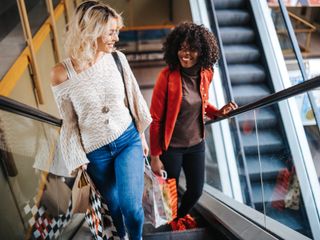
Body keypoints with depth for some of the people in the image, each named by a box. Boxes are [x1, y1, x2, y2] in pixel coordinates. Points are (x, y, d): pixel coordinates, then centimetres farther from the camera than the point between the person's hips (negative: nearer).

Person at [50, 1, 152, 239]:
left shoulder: (117, 58, -9)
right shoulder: (62, 73, -16)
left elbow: (133, 98, 3)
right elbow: (69, 123, -6)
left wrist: (142, 135, 10)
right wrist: (78, 163, -2)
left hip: (128, 141, 1)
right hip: (95, 153, -1)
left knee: (131, 205, -8)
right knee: (114, 206, 19)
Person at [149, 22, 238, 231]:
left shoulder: (206, 74, -5)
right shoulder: (167, 75, -21)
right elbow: (155, 119, -16)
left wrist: (218, 112, -5)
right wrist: (155, 156, -12)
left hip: (196, 144, 5)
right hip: (171, 146, -5)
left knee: (196, 190, 18)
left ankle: (182, 214, 53)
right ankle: (171, 219, 50)